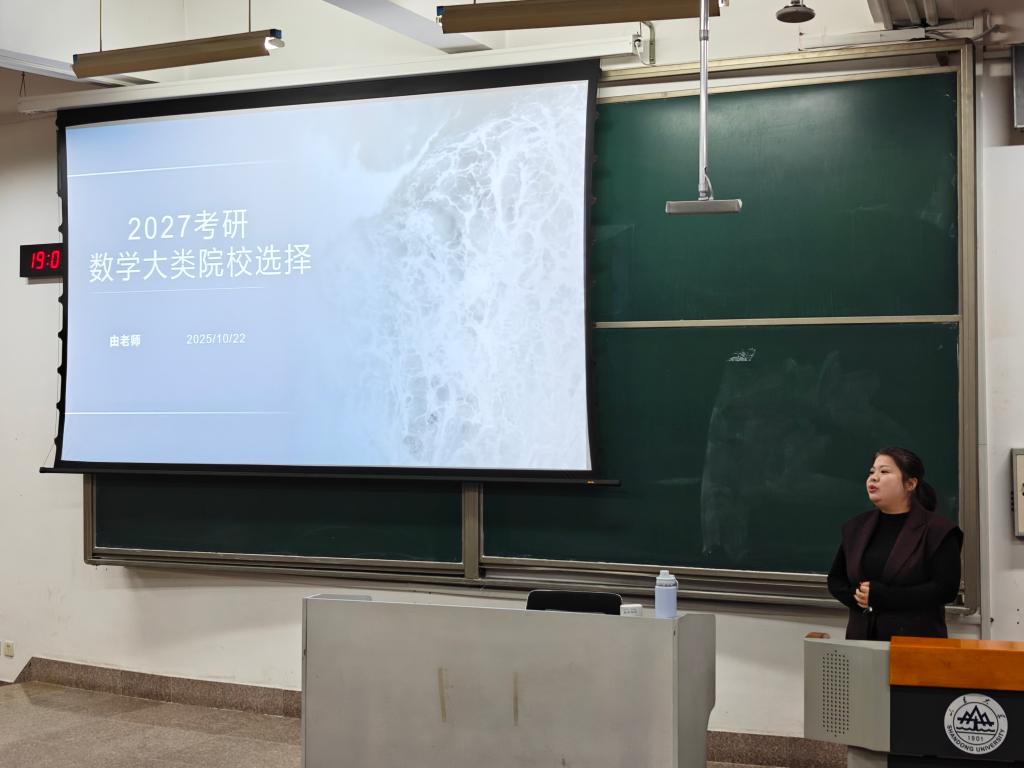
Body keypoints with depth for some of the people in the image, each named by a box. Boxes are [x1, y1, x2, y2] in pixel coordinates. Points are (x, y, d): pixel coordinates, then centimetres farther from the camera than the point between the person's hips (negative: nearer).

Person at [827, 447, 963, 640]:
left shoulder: (937, 530, -4)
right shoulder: (856, 527, 11)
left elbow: (945, 589, -13)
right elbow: (835, 580, 17)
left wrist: (881, 596, -17)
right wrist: (856, 596, -6)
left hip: (916, 639, -4)